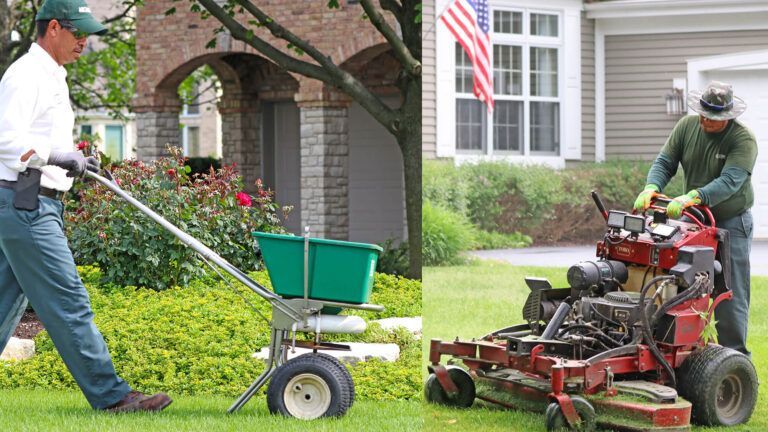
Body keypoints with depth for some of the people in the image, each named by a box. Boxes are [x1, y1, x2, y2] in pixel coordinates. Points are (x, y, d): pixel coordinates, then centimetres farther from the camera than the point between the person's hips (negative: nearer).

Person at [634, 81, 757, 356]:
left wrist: (691, 197, -41)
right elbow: (664, 163, -2)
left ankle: (735, 355, 4)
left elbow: (730, 181, -28)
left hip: (731, 224, -5)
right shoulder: (687, 126, 0)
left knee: (730, 292, -3)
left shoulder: (743, 140, -16)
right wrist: (651, 188, -24)